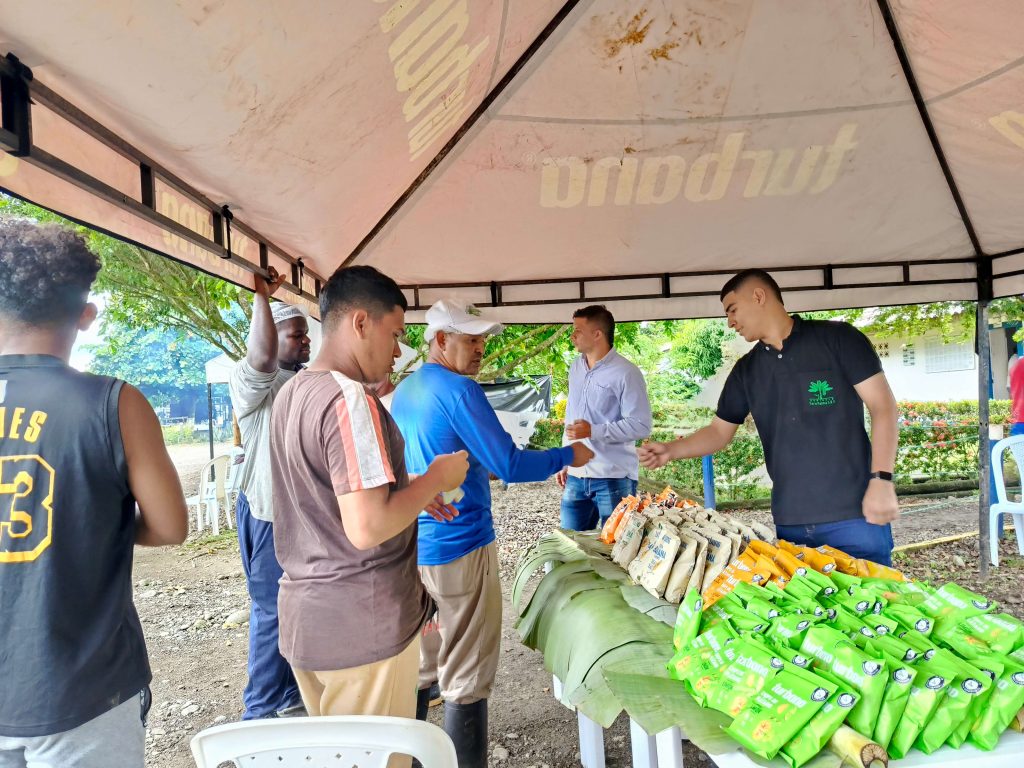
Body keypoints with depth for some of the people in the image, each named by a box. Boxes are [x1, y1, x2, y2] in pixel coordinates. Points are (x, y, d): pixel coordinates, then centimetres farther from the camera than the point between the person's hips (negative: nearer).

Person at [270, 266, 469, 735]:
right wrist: (434, 479, -12)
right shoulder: (350, 400, -21)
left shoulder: (292, 393, 8)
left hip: (303, 616, 9)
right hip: (362, 627, -9)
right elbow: (367, 529, -27)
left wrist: (408, 492, 12)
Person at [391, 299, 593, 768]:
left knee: (419, 667, 20)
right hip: (459, 549, -8)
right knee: (467, 678, 3)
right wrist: (567, 456, -3)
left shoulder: (403, 392, 11)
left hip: (411, 549, 8)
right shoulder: (459, 390, -15)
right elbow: (511, 466, -17)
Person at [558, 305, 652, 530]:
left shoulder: (626, 373, -12)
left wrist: (593, 431, -22)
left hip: (614, 479, -6)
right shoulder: (575, 368, 11)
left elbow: (641, 426, -16)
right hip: (576, 477, 7)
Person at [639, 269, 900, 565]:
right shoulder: (746, 370, 11)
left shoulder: (838, 338, -2)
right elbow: (719, 431, 15)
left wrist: (881, 479, -14)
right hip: (789, 521, 4)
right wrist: (671, 450, -2)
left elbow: (883, 406, -5)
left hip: (853, 513, -4)